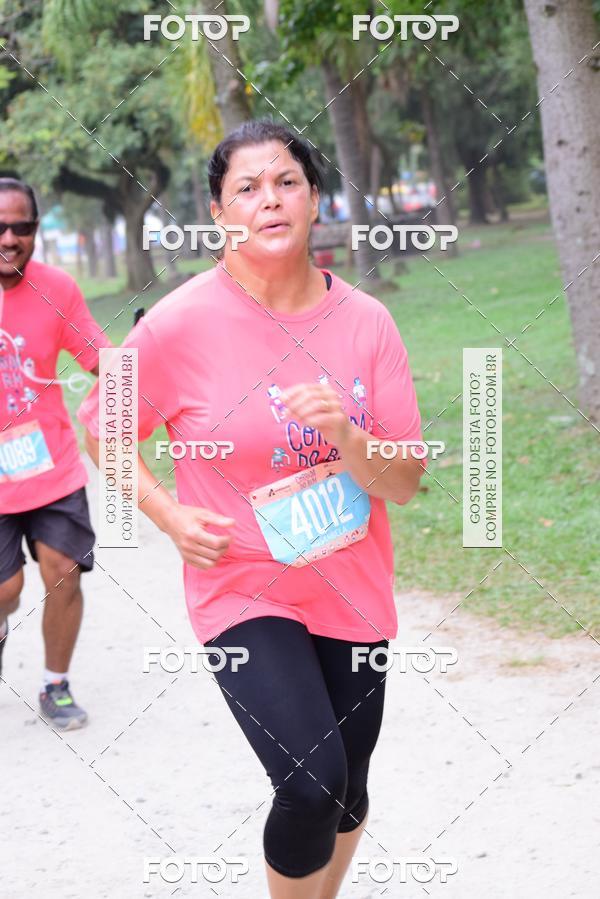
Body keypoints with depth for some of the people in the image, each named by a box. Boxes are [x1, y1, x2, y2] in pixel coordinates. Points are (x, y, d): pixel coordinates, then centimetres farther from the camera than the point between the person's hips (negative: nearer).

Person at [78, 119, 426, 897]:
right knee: (312, 784, -20)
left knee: (348, 788, 17)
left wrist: (345, 438, -26)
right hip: (244, 594, -4)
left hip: (354, 595, 4)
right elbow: (101, 427, 2)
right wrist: (169, 516, -10)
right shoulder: (180, 325, -14)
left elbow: (405, 483, -6)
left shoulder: (366, 321, -7)